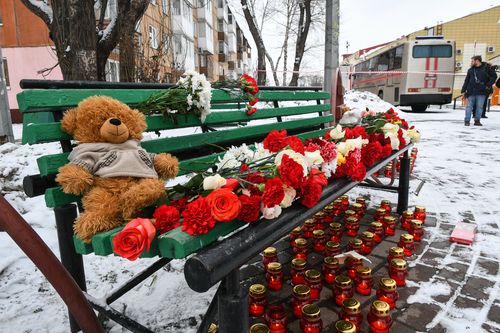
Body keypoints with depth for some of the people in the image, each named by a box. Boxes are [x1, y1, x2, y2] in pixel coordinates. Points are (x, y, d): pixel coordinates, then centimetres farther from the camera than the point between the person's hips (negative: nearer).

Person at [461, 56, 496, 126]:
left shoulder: (486, 69, 3)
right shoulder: (470, 70, 10)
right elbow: (466, 81, 11)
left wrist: (488, 85, -5)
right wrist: (463, 90, 6)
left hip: (481, 92, -1)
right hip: (471, 92, 2)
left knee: (479, 107, 2)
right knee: (469, 106, -1)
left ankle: (477, 120, 9)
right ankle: (467, 121, 2)